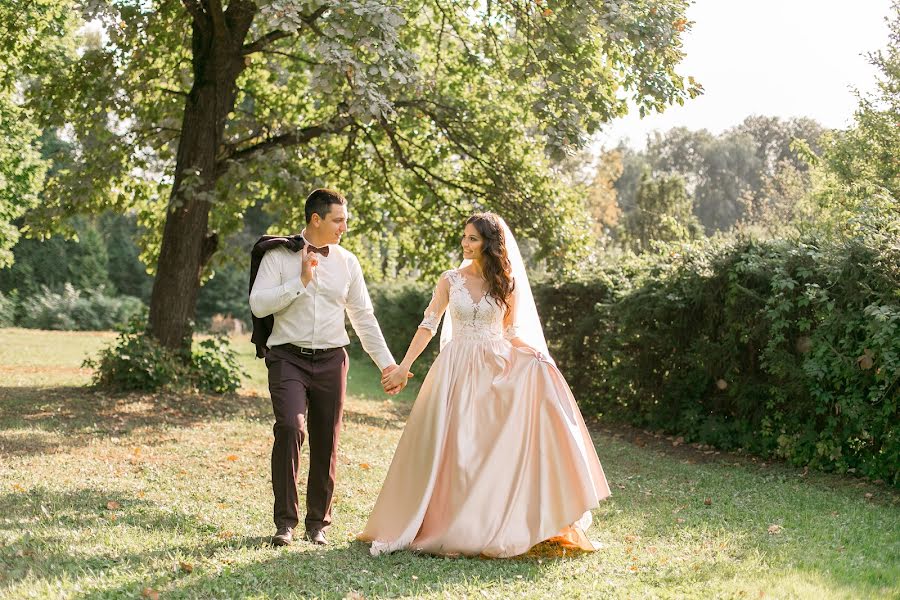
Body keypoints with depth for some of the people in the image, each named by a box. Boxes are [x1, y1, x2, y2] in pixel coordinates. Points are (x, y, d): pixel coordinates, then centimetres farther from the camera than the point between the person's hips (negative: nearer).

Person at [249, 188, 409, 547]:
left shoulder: (346, 262, 9)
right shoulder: (278, 255, -2)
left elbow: (363, 316, 13)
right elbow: (258, 304, -11)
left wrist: (387, 363, 10)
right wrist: (301, 281, -16)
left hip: (331, 360, 4)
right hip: (288, 358, -3)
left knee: (326, 443, 6)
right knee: (290, 428, -22)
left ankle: (318, 523, 21)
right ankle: (285, 520, -11)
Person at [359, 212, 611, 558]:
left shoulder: (506, 283, 4)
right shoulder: (450, 280, 3)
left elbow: (512, 333, 10)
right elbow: (428, 325, 4)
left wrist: (537, 353, -8)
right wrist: (404, 367, -3)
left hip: (495, 368, 0)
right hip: (457, 368, 0)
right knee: (449, 447, -4)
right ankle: (448, 524, 7)